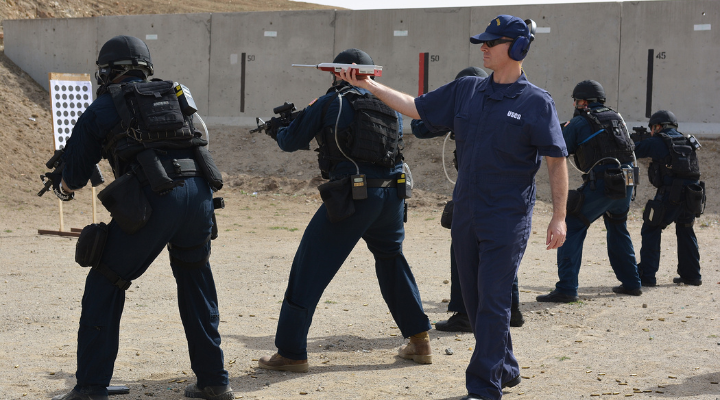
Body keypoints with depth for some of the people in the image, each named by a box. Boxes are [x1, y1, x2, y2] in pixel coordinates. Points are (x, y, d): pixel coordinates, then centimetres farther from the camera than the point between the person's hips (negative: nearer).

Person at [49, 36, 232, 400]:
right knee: (196, 286, 21)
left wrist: (61, 187, 41)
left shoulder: (101, 109, 13)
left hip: (153, 200, -4)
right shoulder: (175, 97, 25)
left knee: (104, 287, 9)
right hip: (199, 193, 5)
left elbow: (74, 177, 17)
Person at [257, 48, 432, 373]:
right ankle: (420, 341, 26)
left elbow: (291, 142, 4)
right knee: (391, 261, 26)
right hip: (392, 195, 6)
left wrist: (276, 130, 29)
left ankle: (291, 353, 0)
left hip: (351, 197, -6)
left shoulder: (331, 103, 0)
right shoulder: (391, 105, 14)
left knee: (310, 269, 1)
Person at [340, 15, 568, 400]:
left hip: (508, 219, -6)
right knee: (474, 298, 12)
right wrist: (368, 85, 7)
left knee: (492, 300, -7)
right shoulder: (465, 90, 8)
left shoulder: (536, 102, -7)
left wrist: (559, 216, -12)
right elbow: (416, 108, 14)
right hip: (466, 215, 6)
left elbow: (557, 161, -8)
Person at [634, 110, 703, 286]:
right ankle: (692, 275, 25)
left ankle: (647, 276, -1)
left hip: (670, 196, -6)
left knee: (651, 231, 4)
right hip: (691, 197, 6)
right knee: (686, 232, 22)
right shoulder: (688, 142, 17)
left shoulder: (657, 142, -2)